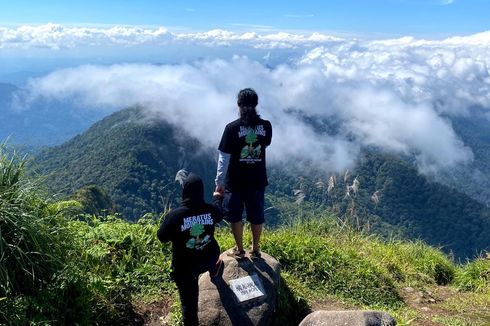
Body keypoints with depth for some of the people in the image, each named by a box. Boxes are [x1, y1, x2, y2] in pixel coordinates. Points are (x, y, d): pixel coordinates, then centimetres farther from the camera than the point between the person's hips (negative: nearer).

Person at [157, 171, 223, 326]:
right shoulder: (210, 210, -17)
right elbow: (219, 214, 9)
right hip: (208, 259, 3)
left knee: (188, 300, 15)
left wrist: (166, 221, 6)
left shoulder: (175, 215, -28)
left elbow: (162, 237, -12)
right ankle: (214, 270, 69)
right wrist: (217, 198, 28)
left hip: (184, 266, -3)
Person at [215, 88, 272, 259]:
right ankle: (255, 249, 30)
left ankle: (239, 250, 26)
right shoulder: (266, 126, -7)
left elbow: (224, 158, -13)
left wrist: (219, 182, -5)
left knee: (235, 216, 15)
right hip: (258, 180, 3)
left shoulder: (232, 128, -16)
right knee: (256, 215, 17)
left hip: (235, 181, -3)